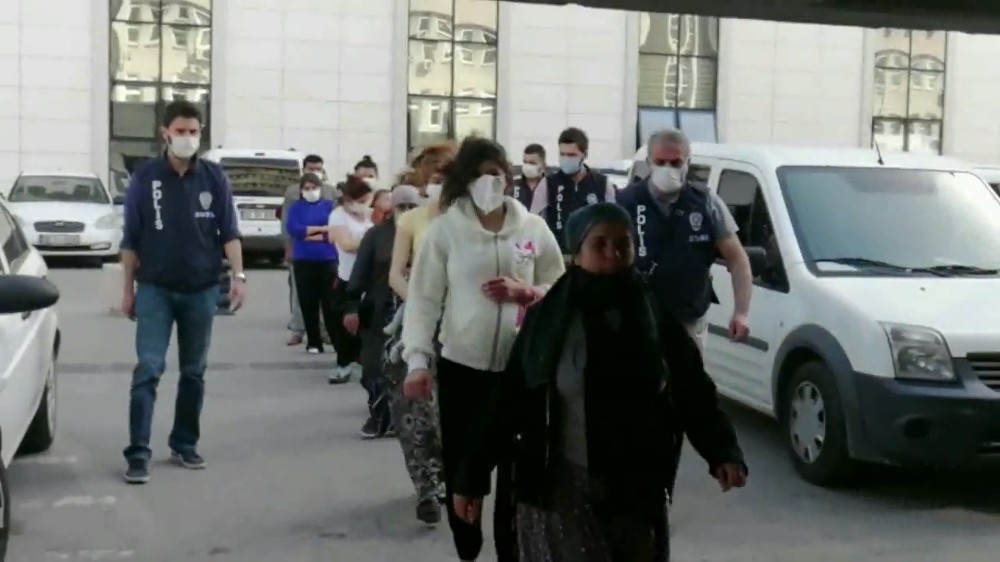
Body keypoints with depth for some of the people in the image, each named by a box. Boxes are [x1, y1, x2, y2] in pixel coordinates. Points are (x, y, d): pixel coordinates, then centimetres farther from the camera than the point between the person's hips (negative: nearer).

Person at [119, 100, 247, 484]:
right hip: (155, 289, -2)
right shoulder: (145, 177, -2)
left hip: (202, 290, 2)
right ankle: (138, 453, -6)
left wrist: (239, 276, -8)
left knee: (194, 371, 10)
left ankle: (184, 444, 21)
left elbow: (228, 233, 3)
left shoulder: (214, 178, 1)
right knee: (148, 369, -8)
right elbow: (131, 239, 3)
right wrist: (128, 288, 3)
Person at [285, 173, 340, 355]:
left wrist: (310, 235, -10)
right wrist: (321, 228, -10)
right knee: (308, 304, 3)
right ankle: (314, 342, 11)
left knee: (330, 303, -4)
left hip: (328, 260, -1)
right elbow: (293, 229, -8)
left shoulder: (330, 205, 6)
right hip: (303, 261, 1)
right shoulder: (296, 208, 8)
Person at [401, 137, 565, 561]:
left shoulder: (533, 228, 3)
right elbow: (423, 297, -4)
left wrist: (524, 292, -10)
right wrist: (418, 359, -12)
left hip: (520, 366, 1)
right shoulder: (445, 228, -2)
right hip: (460, 364, -1)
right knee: (460, 466, 6)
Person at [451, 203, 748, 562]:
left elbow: (693, 392, -1)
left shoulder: (654, 320, -2)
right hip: (562, 486, -2)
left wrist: (723, 451, -17)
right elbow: (508, 400, -5)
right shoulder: (546, 320, -7)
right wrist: (473, 476, -5)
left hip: (636, 488, 3)